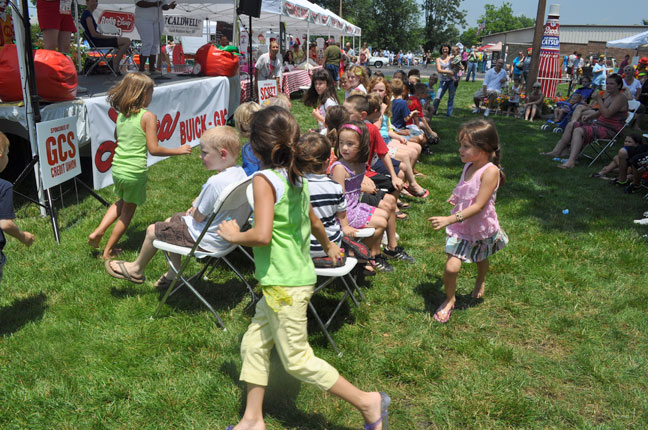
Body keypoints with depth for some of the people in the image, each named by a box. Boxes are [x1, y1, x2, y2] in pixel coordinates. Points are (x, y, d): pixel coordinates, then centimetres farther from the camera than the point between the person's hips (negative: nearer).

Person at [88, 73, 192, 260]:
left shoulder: (121, 115, 4)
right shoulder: (148, 116, -15)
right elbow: (154, 149, -17)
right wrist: (178, 150, -7)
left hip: (117, 169, 6)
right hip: (135, 172, -6)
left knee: (121, 203, 32)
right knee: (128, 211, 14)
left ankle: (98, 231, 18)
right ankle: (108, 250, 24)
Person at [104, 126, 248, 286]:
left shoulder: (215, 182, -33)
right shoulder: (240, 172, -4)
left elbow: (198, 217, -22)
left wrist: (194, 207, -1)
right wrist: (197, 205, 0)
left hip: (206, 240, -9)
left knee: (152, 231, 9)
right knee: (169, 222, 27)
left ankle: (136, 269, 37)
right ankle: (173, 274, 36)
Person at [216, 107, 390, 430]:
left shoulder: (264, 179, -19)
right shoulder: (297, 178, 7)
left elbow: (262, 234, -29)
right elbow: (314, 223, 20)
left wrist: (233, 235, -8)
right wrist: (328, 247, 39)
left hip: (284, 285, -9)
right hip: (289, 281, 9)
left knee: (297, 360, 5)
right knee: (253, 345, 18)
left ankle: (368, 402, 15)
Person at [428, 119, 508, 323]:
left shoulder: (490, 171, -26)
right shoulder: (469, 165, -5)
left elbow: (478, 206, -30)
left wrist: (450, 219, -33)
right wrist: (456, 197, 7)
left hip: (481, 228, -3)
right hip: (460, 227, 3)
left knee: (481, 259, 26)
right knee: (451, 267, -9)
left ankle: (480, 282, 59)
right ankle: (449, 300, 16)